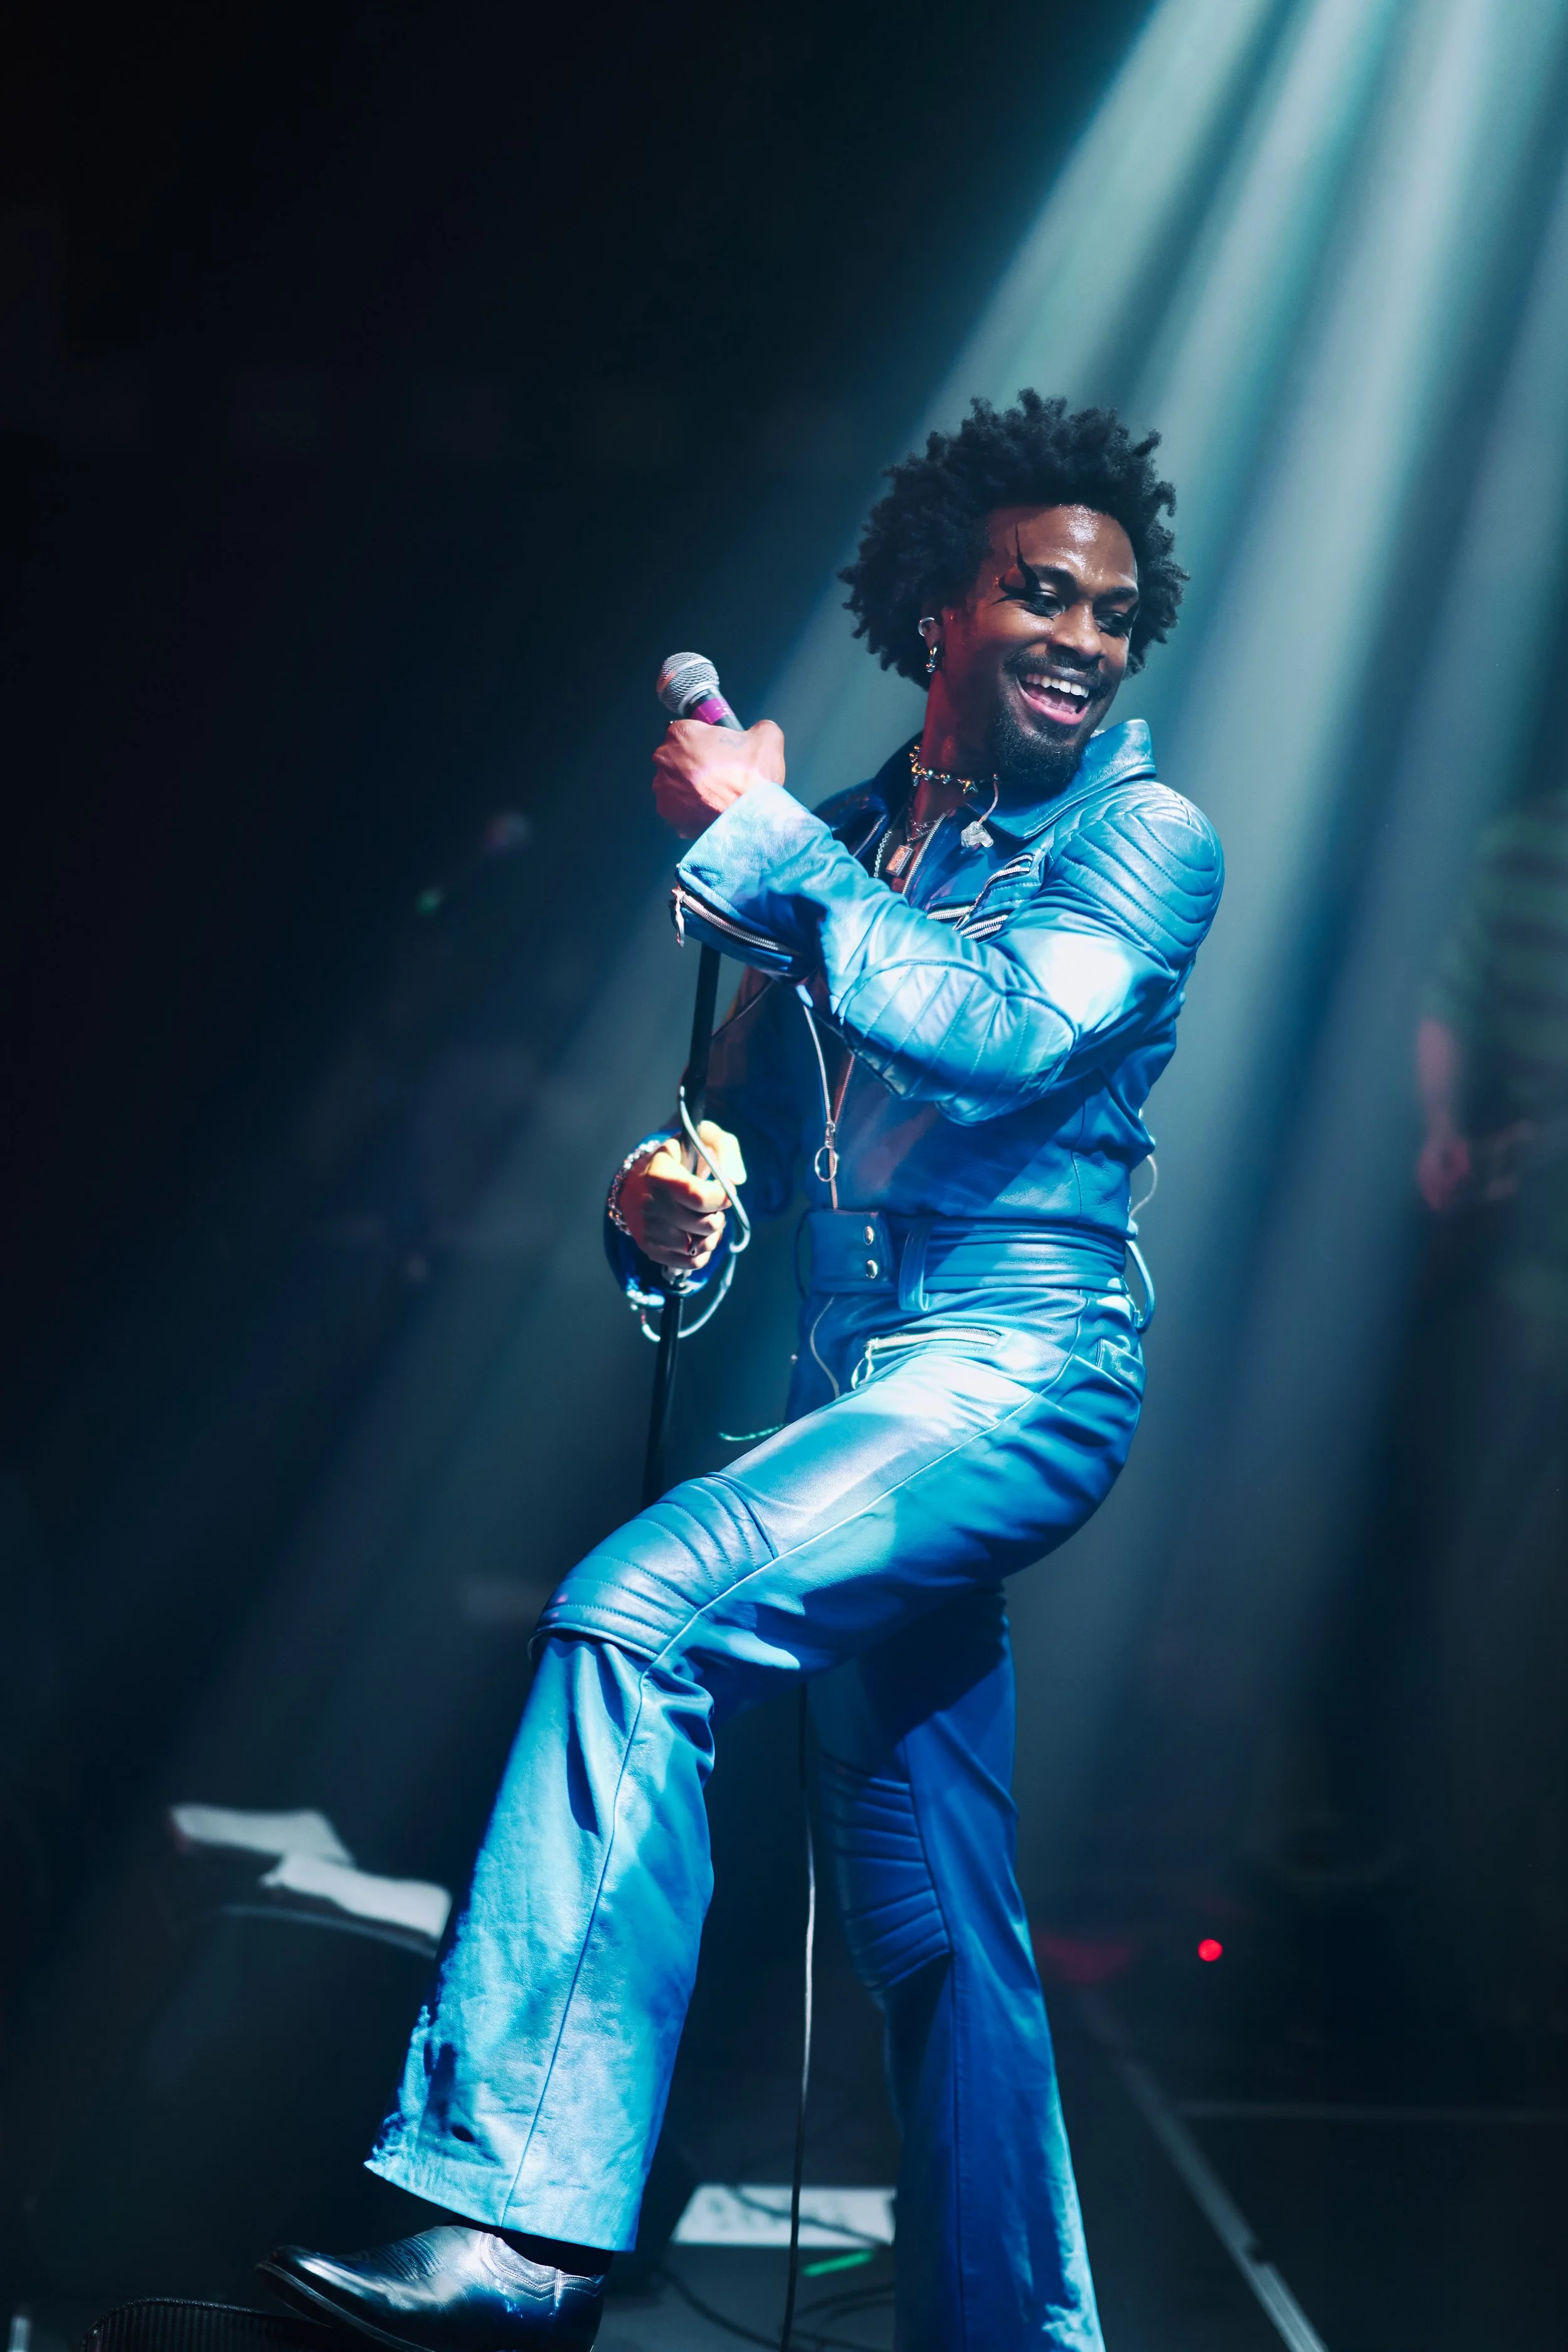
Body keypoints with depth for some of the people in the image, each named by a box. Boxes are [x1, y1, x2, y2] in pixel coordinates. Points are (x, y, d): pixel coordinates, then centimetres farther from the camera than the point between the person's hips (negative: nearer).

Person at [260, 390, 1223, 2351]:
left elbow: (1005, 1032, -19)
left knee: (638, 1612, -27)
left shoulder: (1147, 837, -1)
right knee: (933, 1928, 10)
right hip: (859, 1394, 7)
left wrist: (758, 841, -13)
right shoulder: (841, 847, 17)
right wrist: (671, 1210, -4)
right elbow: (756, 1127, 19)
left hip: (1019, 1372, -7)